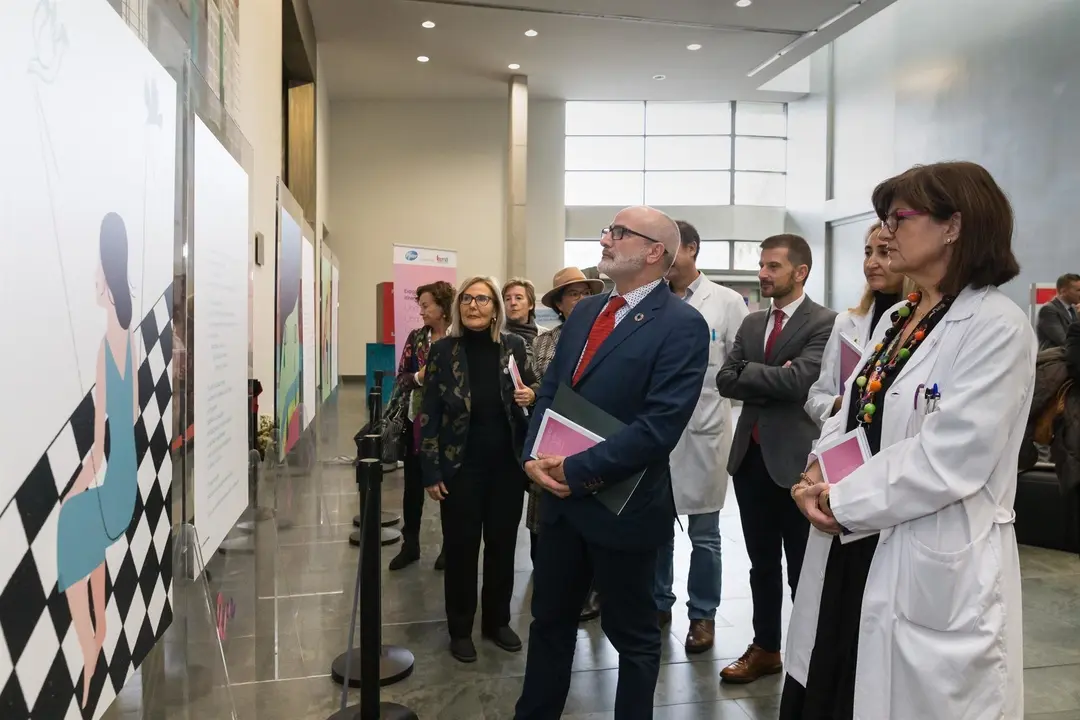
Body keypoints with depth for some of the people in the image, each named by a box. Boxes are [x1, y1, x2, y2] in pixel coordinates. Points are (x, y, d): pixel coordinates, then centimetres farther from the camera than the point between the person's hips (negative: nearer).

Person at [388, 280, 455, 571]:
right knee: (413, 484, 12)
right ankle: (410, 544, 26)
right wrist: (419, 377, -18)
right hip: (416, 421, 4)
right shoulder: (416, 337, 3)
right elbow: (401, 378, 2)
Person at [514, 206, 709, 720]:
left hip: (623, 504, -6)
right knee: (549, 619, 21)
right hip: (561, 497, 7)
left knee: (630, 631, 15)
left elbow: (659, 425, -22)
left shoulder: (682, 325, -14)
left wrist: (577, 470, -19)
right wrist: (535, 456, -6)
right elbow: (549, 392, 10)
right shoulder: (584, 312, 9)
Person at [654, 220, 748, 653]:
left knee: (703, 533, 9)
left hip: (702, 430, -2)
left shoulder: (727, 302, -3)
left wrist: (715, 389, -10)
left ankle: (703, 614, 25)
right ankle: (658, 603, 32)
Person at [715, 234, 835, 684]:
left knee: (802, 568, 9)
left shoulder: (824, 323, -9)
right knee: (762, 563, 16)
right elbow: (725, 381, 2)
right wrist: (772, 384, -13)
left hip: (795, 457, -6)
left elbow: (797, 380, -23)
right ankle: (765, 648, 30)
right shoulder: (751, 323, 11)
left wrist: (747, 371, -9)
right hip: (749, 455, 6)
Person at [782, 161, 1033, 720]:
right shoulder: (897, 319, 12)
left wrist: (841, 502, -14)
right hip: (854, 553, 8)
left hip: (936, 571, -8)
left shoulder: (997, 327, -14)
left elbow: (949, 458, -22)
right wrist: (816, 475, -5)